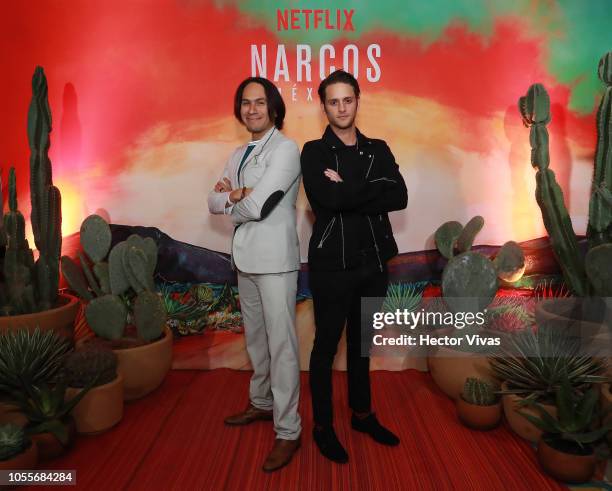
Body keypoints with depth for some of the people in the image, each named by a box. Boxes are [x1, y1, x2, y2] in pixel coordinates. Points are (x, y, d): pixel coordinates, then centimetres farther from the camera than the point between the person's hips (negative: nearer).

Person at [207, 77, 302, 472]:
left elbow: (256, 207, -19)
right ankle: (262, 403, 36)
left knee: (281, 344, -4)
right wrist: (239, 194, -10)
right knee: (255, 338, 18)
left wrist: (231, 197, 1)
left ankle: (288, 431, 6)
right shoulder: (239, 154, 15)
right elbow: (214, 203, 9)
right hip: (246, 258, 8)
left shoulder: (286, 149, -10)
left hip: (275, 259, -8)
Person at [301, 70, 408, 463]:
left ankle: (363, 414, 36)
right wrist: (371, 189, -12)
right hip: (332, 265, -4)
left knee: (362, 342, 18)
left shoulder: (378, 150, 8)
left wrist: (347, 190, -14)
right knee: (327, 345, 8)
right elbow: (327, 200, -22)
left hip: (373, 263, 4)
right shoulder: (314, 152, -3)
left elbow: (400, 197, -8)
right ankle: (323, 426, 25)